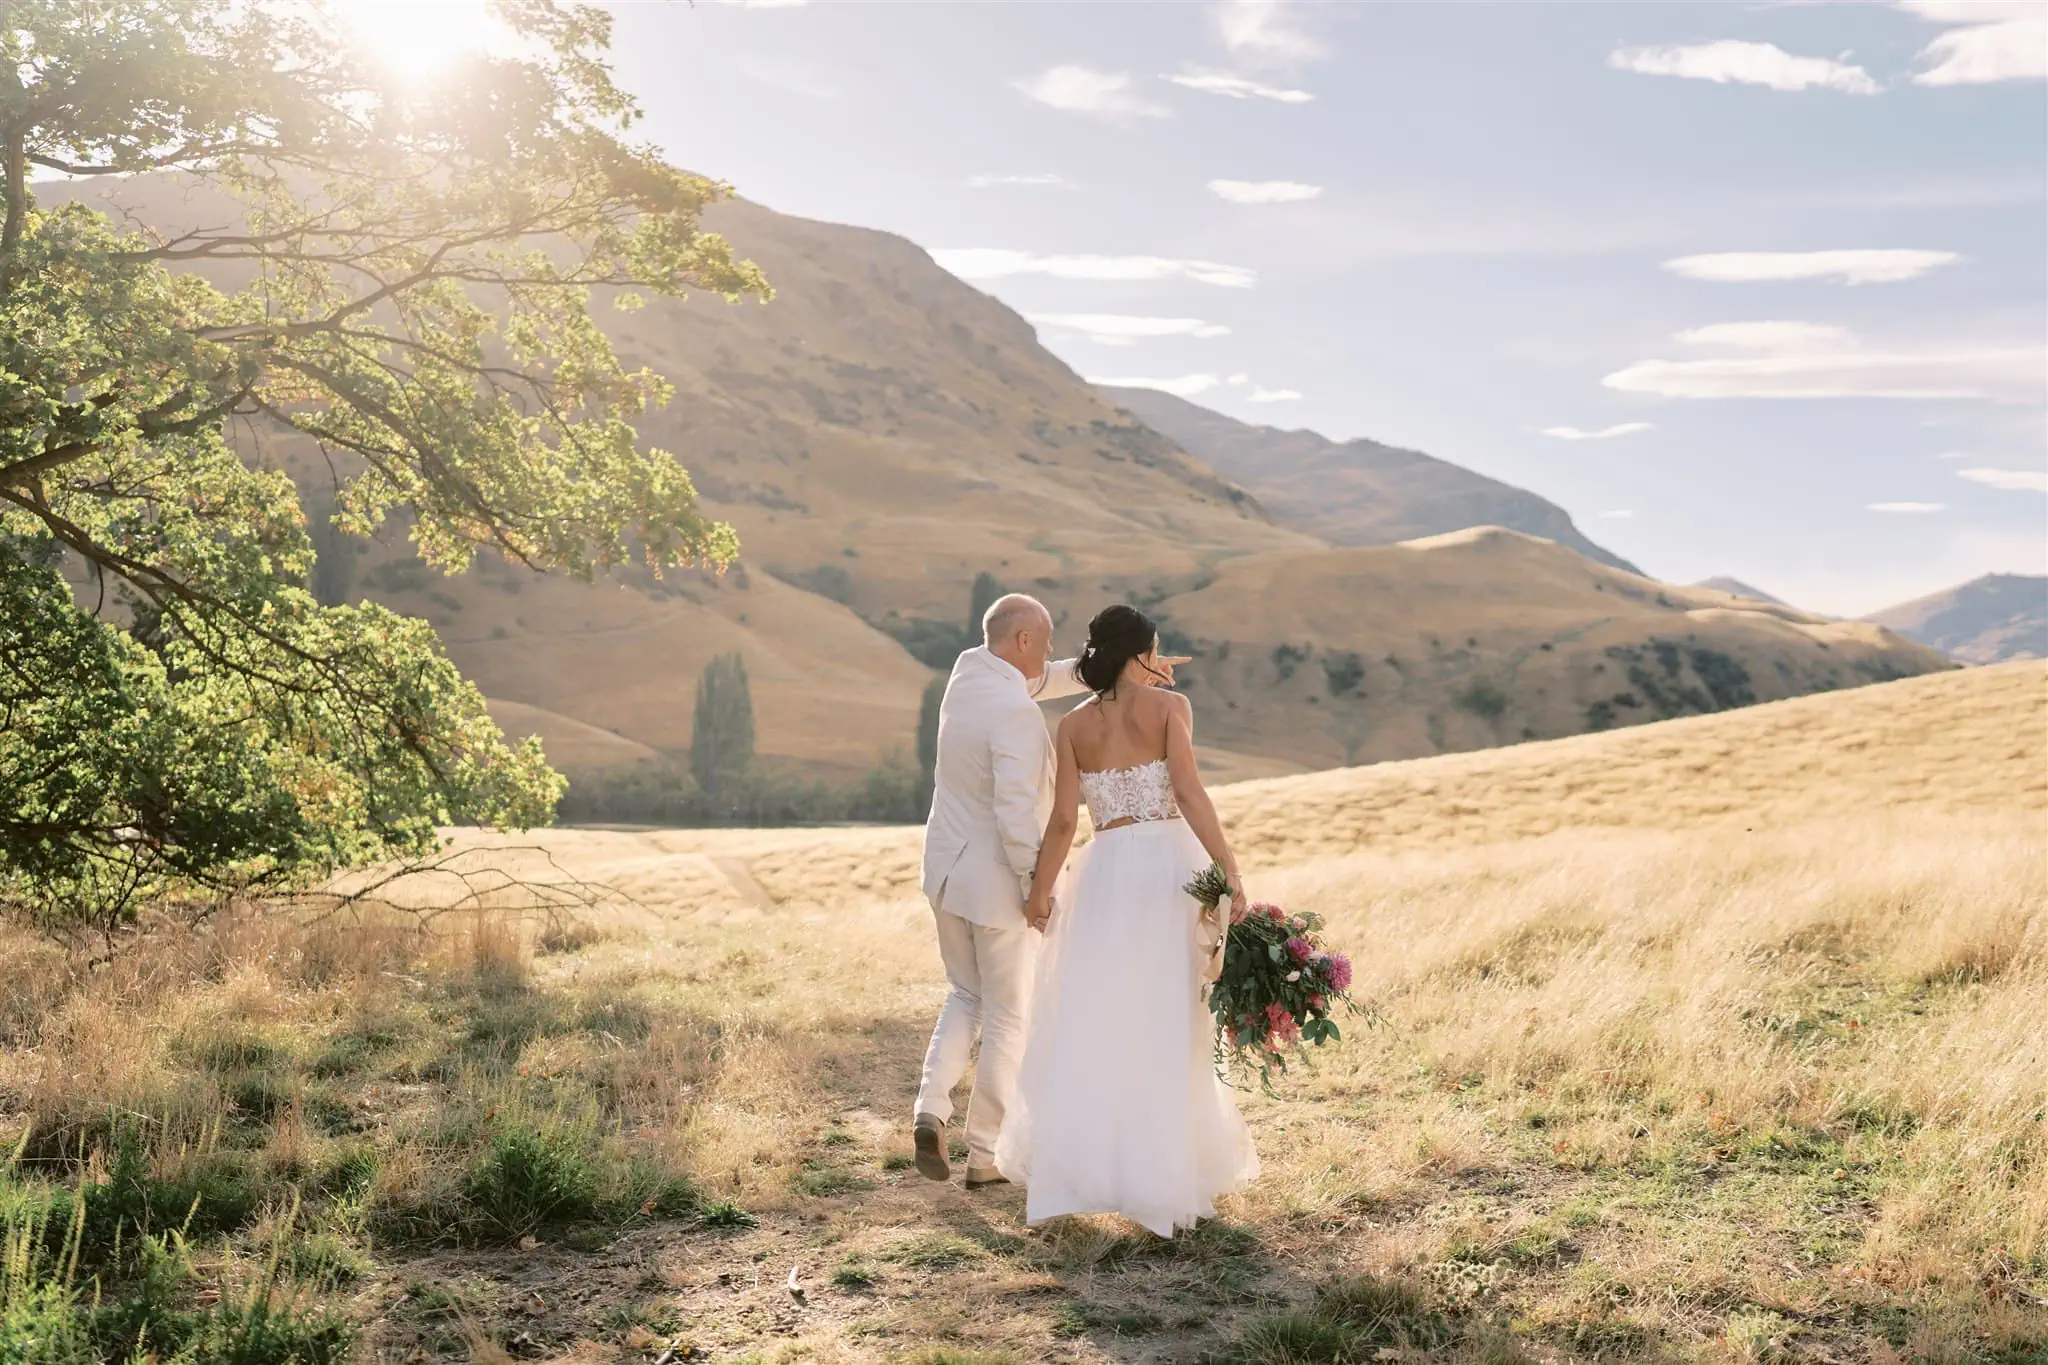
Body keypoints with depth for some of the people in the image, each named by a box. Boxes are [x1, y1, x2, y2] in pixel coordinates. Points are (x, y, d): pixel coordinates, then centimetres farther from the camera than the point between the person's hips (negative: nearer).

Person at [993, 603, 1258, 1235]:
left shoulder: (1074, 725, 4)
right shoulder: (1170, 706, -3)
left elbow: (1063, 821, 1)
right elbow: (1189, 793, -15)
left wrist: (1040, 891, 12)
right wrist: (1229, 872, -17)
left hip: (1109, 873, 1)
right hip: (1172, 866, -1)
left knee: (1090, 1024, 10)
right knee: (1169, 1026, 9)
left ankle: (1073, 1163, 8)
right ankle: (1173, 1167, 17)